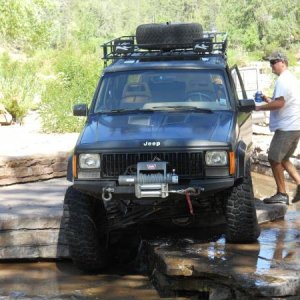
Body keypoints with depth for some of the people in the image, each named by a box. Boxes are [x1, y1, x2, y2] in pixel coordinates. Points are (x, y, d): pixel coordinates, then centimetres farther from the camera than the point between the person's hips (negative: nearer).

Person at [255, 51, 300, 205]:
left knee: (274, 159, -3)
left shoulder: (283, 80, -15)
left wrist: (259, 107, -12)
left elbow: (279, 103, -23)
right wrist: (268, 100, 15)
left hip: (286, 127, -10)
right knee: (283, 159, 18)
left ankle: (281, 194, 1)